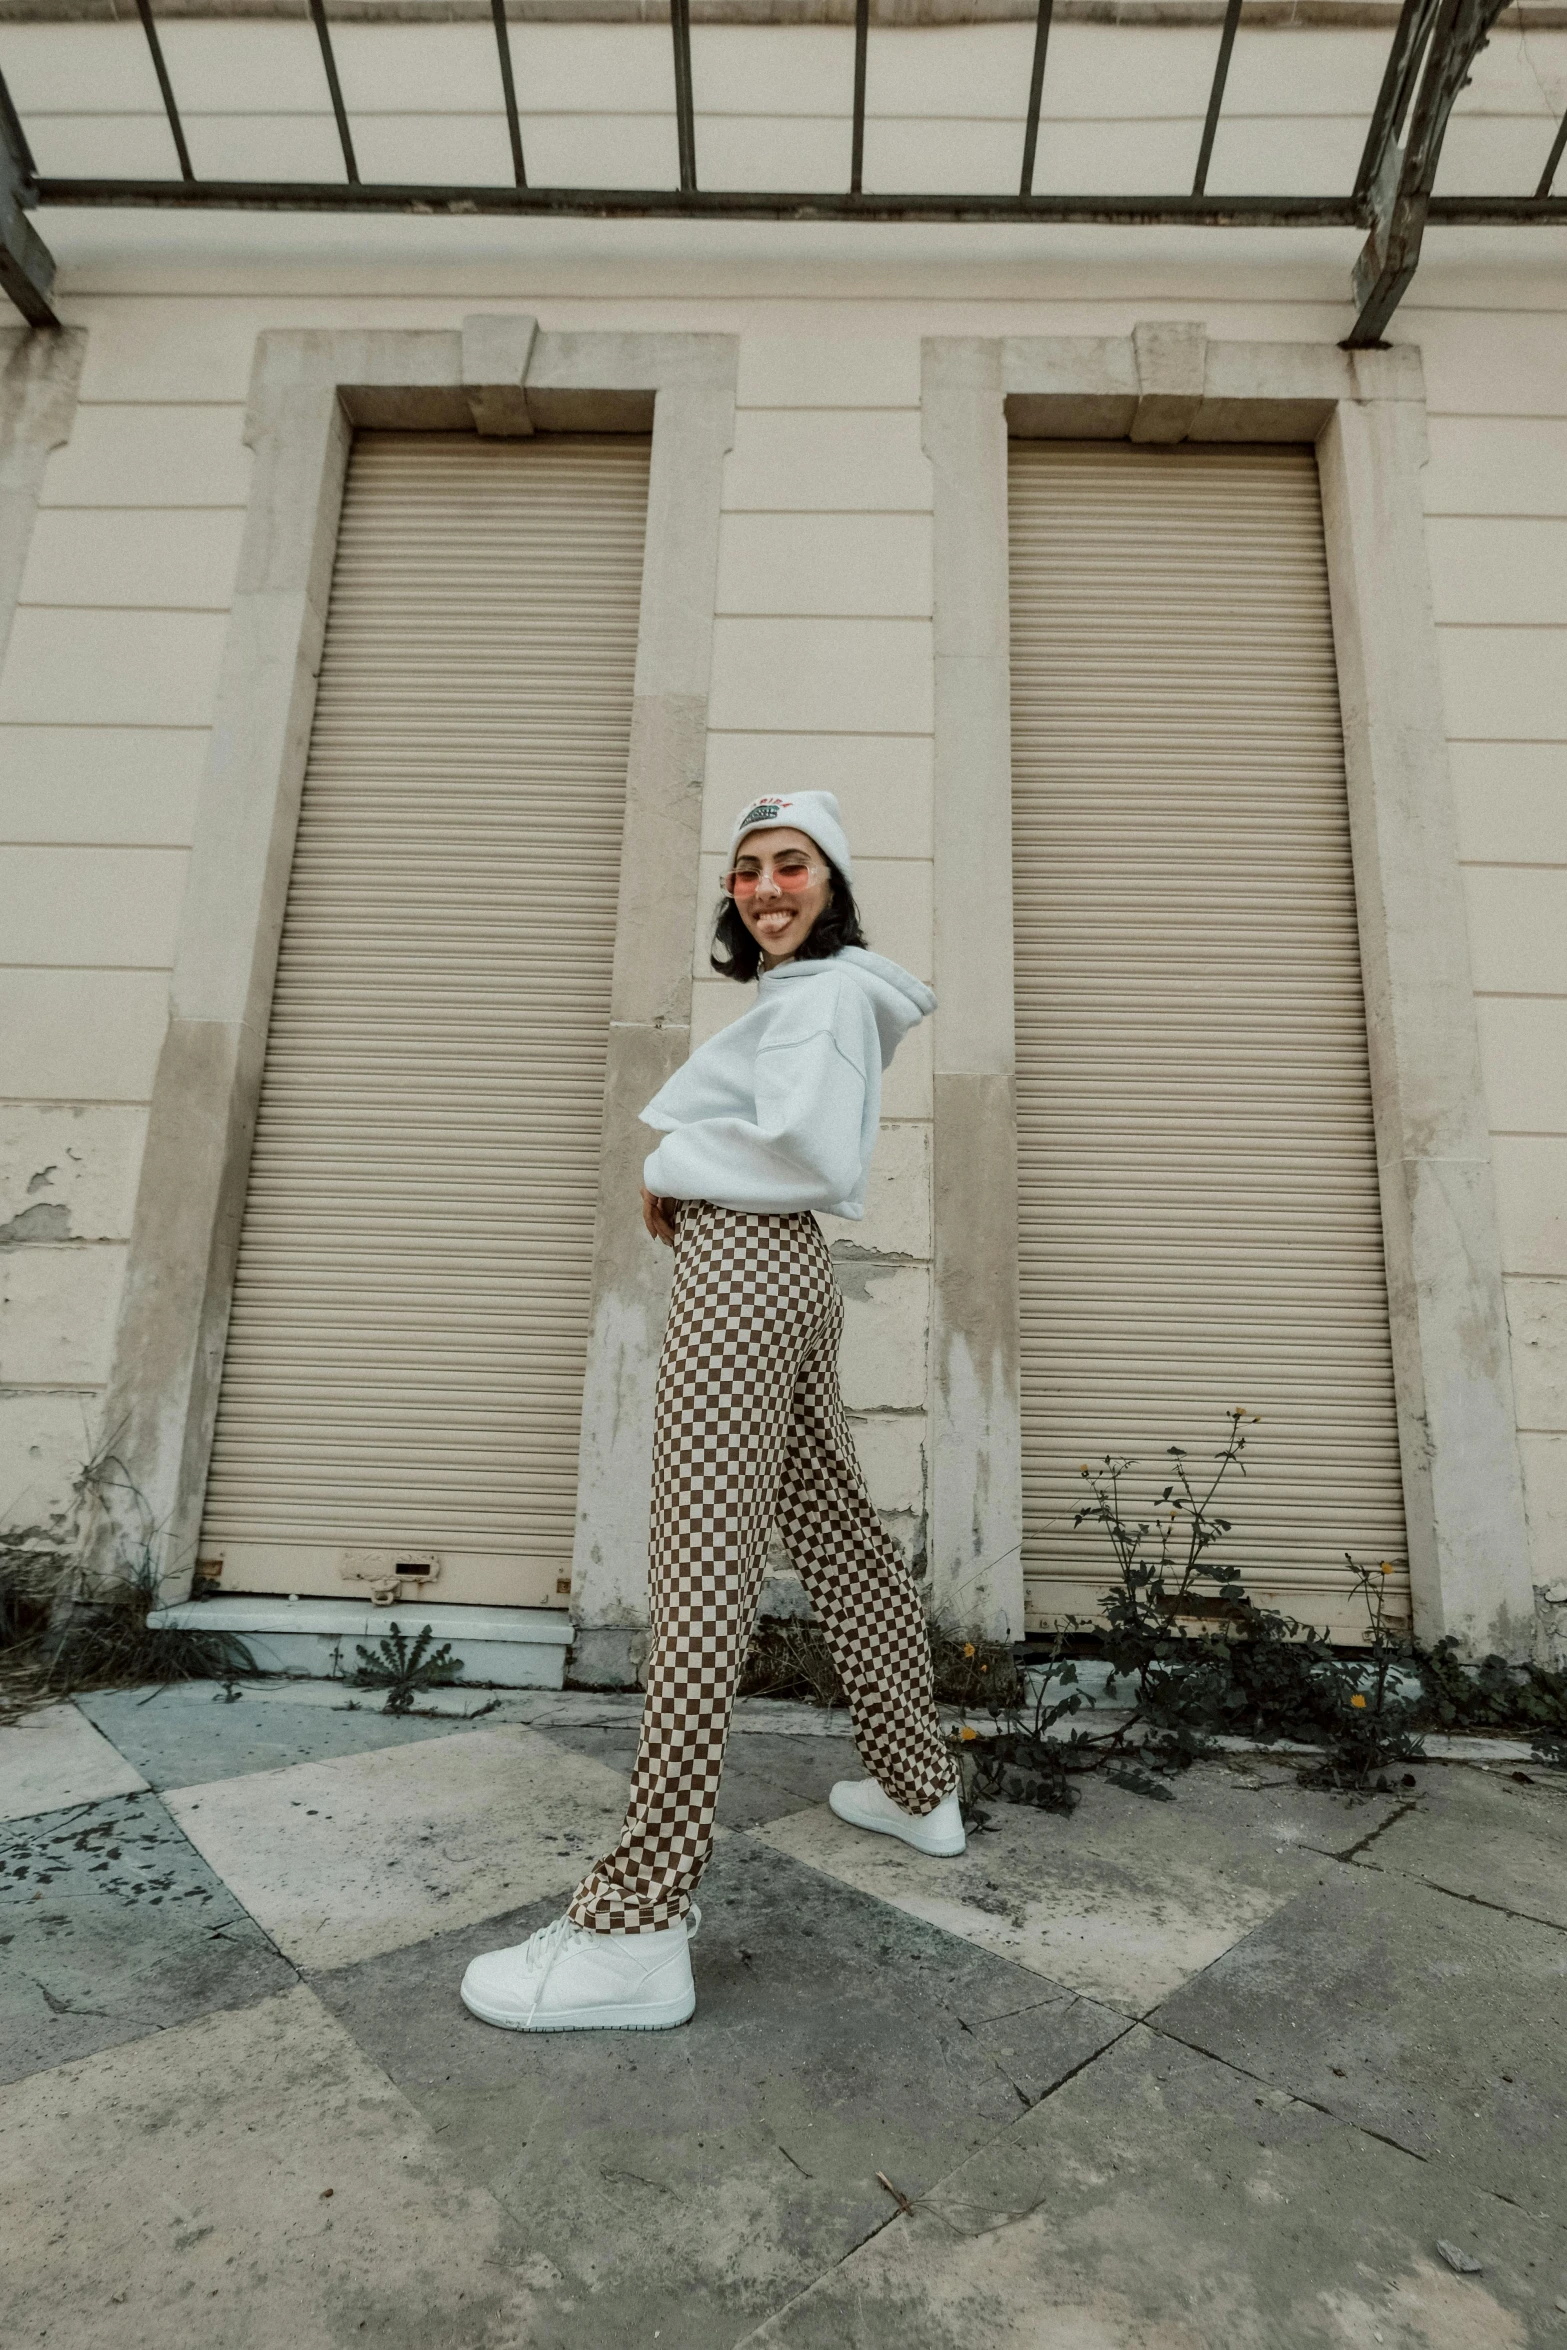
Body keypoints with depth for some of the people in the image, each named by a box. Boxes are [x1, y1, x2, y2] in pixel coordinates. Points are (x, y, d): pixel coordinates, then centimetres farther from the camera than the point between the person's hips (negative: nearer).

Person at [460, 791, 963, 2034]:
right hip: (789, 1276, 11)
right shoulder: (814, 997, 24)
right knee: (840, 1535, 16)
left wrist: (671, 1166, -7)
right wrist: (684, 1175, 8)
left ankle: (636, 1928, -6)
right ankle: (921, 1790, 32)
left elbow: (810, 1150, -20)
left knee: (702, 1578, -12)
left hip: (743, 1272, -11)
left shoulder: (822, 992, -6)